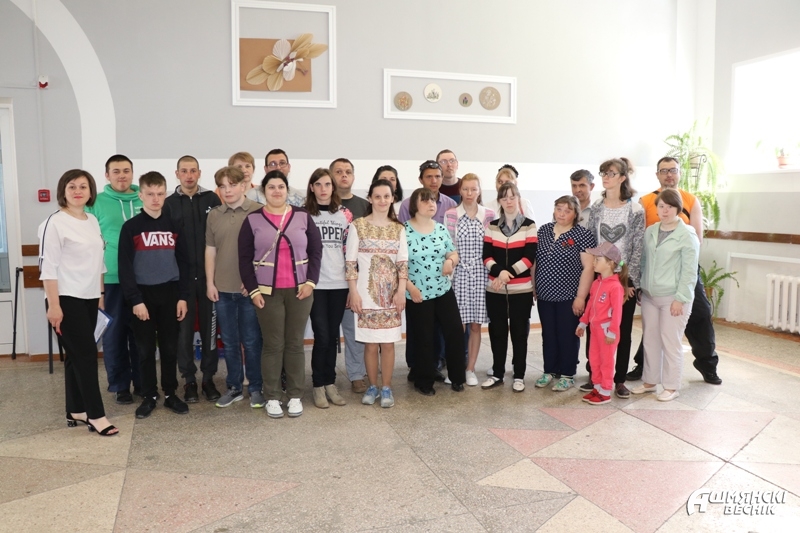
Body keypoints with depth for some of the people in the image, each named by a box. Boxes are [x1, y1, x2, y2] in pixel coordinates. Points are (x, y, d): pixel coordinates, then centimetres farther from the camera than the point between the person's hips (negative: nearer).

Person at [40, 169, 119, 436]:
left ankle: (75, 411, 20)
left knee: (77, 355, 12)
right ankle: (96, 415, 0)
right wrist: (53, 305, -18)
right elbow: (48, 266, -15)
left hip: (89, 298, 7)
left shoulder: (93, 221, 11)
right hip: (67, 299, -7)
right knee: (86, 354, -7)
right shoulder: (55, 223, -11)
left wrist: (101, 292, 16)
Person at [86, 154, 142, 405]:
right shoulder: (96, 203, -1)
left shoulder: (145, 201, 5)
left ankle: (142, 381, 23)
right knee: (114, 334, 6)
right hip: (111, 280, -2)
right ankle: (120, 385, 19)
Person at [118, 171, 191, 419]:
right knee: (146, 349, 5)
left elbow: (183, 263, 6)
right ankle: (149, 396, 16)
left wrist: (183, 296, 0)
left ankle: (170, 394, 19)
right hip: (143, 294, -2)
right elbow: (125, 267, -5)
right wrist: (135, 299, -11)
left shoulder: (174, 225, 6)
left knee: (170, 347, 7)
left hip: (169, 294, 2)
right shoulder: (131, 227, -2)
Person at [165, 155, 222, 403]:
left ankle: (208, 377, 18)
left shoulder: (212, 199, 4)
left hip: (210, 274, 0)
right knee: (184, 328, 5)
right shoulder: (169, 203, 4)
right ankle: (189, 379, 16)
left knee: (209, 327, 6)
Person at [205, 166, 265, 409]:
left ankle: (256, 388, 18)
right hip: (223, 289, 4)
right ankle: (234, 387, 25)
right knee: (229, 342, 12)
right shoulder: (214, 215, 8)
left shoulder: (258, 212, -5)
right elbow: (210, 250, 10)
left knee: (251, 341, 5)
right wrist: (210, 282, 5)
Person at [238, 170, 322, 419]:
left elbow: (315, 251, 5)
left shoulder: (302, 217, 4)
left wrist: (310, 282, -5)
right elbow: (245, 258, 1)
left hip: (300, 290, 1)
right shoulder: (253, 220, 1)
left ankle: (295, 396, 18)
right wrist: (253, 289, -6)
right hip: (267, 292, -1)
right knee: (272, 345, 4)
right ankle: (272, 397, 16)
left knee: (295, 343, 7)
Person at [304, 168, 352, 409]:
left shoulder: (344, 214, 8)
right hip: (315, 283, -2)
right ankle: (318, 385, 12)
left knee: (333, 336, 9)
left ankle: (330, 383, 21)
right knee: (322, 337, -4)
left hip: (339, 283, 2)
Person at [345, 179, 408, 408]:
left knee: (388, 343, 5)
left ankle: (386, 388, 17)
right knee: (370, 343, 4)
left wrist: (401, 291, -6)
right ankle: (373, 386, 20)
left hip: (391, 294, 2)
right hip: (366, 293, -2)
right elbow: (350, 261, -3)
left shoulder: (398, 228, 6)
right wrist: (354, 292, -9)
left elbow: (403, 262, 4)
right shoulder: (358, 225, -2)